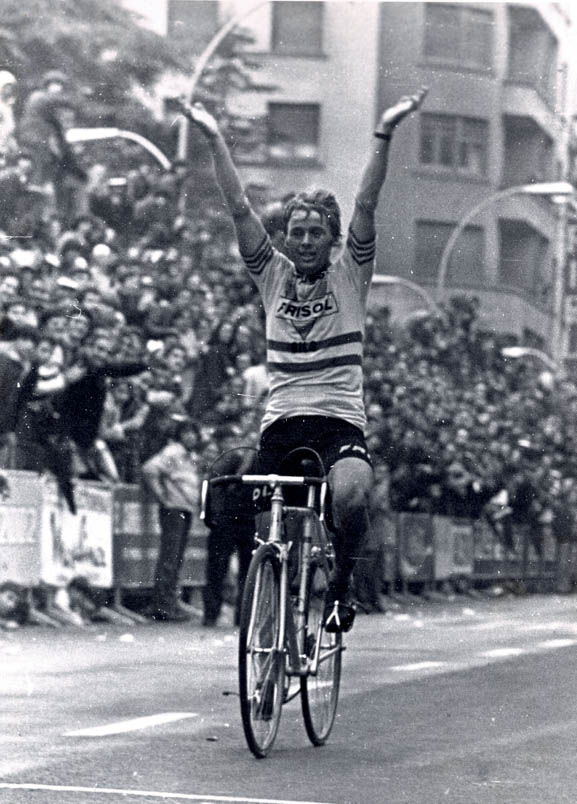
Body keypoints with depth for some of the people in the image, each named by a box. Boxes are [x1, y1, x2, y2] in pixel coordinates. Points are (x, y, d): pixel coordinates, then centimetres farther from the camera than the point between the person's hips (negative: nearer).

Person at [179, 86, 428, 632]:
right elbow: (239, 208, 7)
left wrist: (384, 134, -10)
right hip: (281, 422, 2)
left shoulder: (349, 276, 8)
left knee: (350, 494, -30)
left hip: (340, 422, -2)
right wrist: (214, 140, 1)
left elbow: (366, 205, -1)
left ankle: (341, 582, -3)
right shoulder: (273, 275, 13)